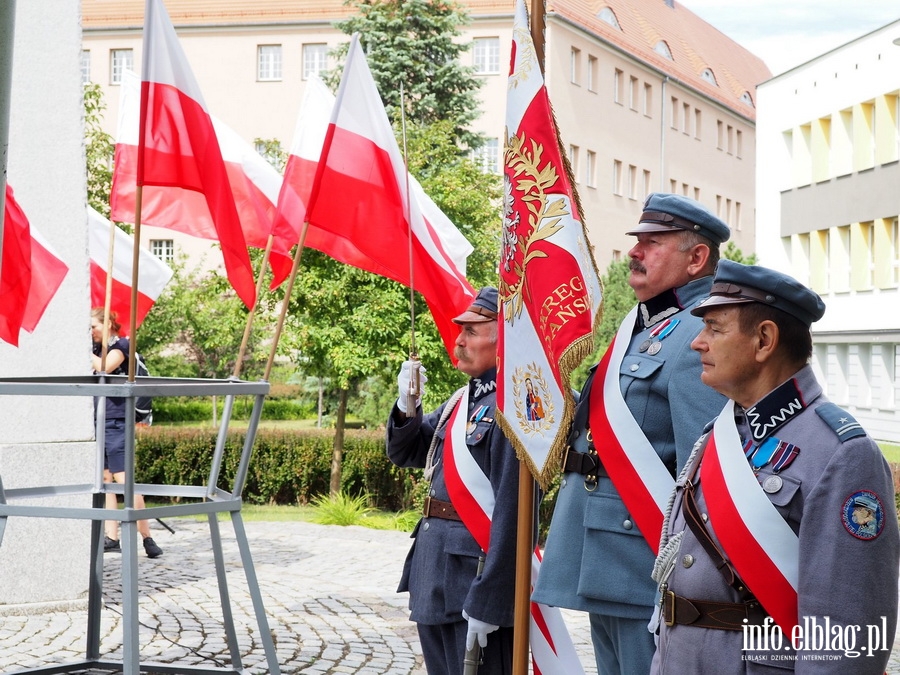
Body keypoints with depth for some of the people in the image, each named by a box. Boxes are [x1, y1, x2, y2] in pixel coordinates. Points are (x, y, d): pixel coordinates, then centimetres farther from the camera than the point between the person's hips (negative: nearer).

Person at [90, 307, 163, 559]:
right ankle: (111, 538, 8)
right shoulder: (98, 349, 17)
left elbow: (104, 367, -24)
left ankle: (147, 537, -10)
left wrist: (87, 351, -13)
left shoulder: (120, 347, -6)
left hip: (116, 423, -8)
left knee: (124, 479, -11)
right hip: (99, 423, 8)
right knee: (105, 480, 6)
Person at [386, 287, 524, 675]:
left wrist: (487, 602, -23)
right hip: (434, 569, 9)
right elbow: (404, 454, 20)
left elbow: (512, 510, -23)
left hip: (476, 570, -9)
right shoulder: (462, 400, 11)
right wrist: (406, 407, -1)